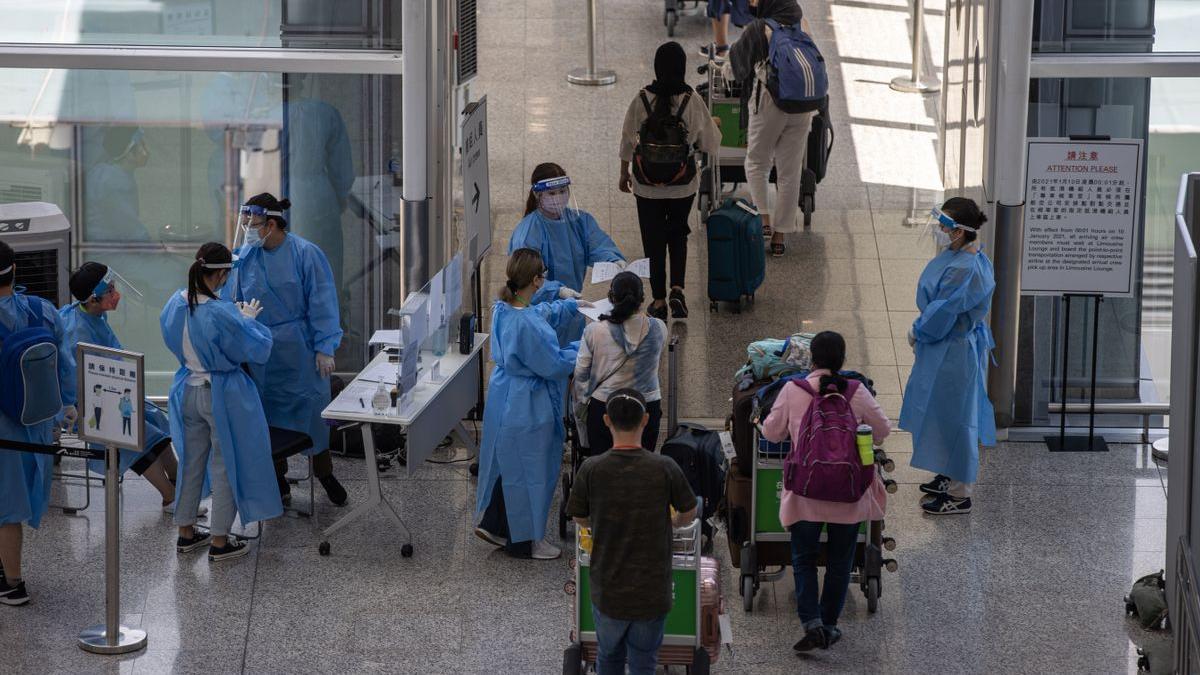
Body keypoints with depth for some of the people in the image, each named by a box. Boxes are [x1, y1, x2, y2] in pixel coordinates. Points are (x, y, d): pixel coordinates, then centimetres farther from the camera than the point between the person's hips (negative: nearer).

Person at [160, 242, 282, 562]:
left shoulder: (175, 304, -6)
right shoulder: (221, 314, -28)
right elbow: (258, 350, -18)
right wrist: (248, 319, 0)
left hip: (188, 391, 7)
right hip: (222, 395, -6)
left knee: (191, 461, 20)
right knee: (225, 466, 8)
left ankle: (186, 532, 30)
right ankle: (220, 541, 14)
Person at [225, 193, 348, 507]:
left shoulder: (305, 254, -11)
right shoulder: (245, 256, 0)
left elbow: (322, 303, -9)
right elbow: (233, 303, 7)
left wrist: (324, 349, -11)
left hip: (299, 348, -3)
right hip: (260, 351, 3)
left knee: (312, 408, 4)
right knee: (270, 414, 8)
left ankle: (324, 472, 24)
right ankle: (279, 479, 20)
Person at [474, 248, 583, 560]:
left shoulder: (504, 308, -2)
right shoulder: (527, 325, -32)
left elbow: (544, 312, 20)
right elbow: (554, 365, -21)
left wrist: (573, 305, 25)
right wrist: (581, 349, -6)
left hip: (506, 399, 9)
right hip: (527, 408, -9)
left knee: (507, 463, 23)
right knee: (527, 471, 8)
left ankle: (492, 524, 35)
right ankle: (523, 540, 22)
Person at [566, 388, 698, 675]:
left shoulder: (591, 469, -15)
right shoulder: (665, 468, -15)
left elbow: (580, 520, 2)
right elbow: (689, 514, 1)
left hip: (607, 592, 1)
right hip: (652, 592, -1)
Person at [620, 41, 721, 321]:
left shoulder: (641, 100, -12)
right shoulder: (692, 101, -14)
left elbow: (628, 140, -1)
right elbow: (709, 143, -3)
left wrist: (624, 174, 14)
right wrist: (714, 127, 20)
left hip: (647, 185, 0)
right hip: (683, 184, 0)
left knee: (653, 239, 11)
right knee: (678, 234, 20)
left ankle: (659, 300, 15)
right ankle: (677, 289, 3)